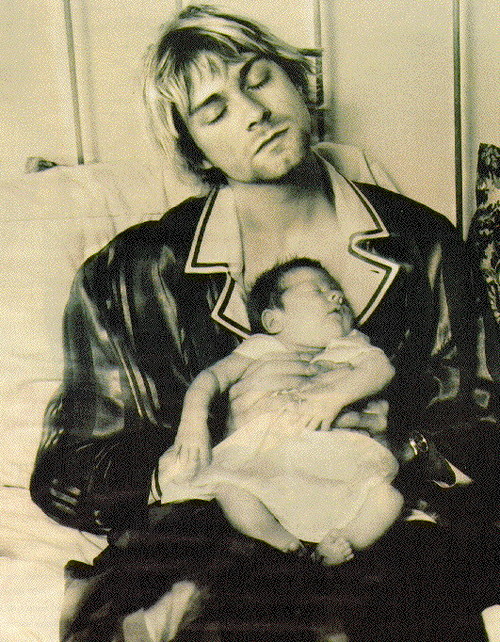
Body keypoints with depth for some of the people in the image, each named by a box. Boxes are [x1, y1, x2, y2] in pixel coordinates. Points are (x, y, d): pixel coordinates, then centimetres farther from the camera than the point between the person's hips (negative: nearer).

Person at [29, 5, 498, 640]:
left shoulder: (423, 244, 8)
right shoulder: (130, 277, 2)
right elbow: (63, 478, 3)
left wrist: (395, 428, -8)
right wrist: (223, 423, -11)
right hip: (215, 555, -2)